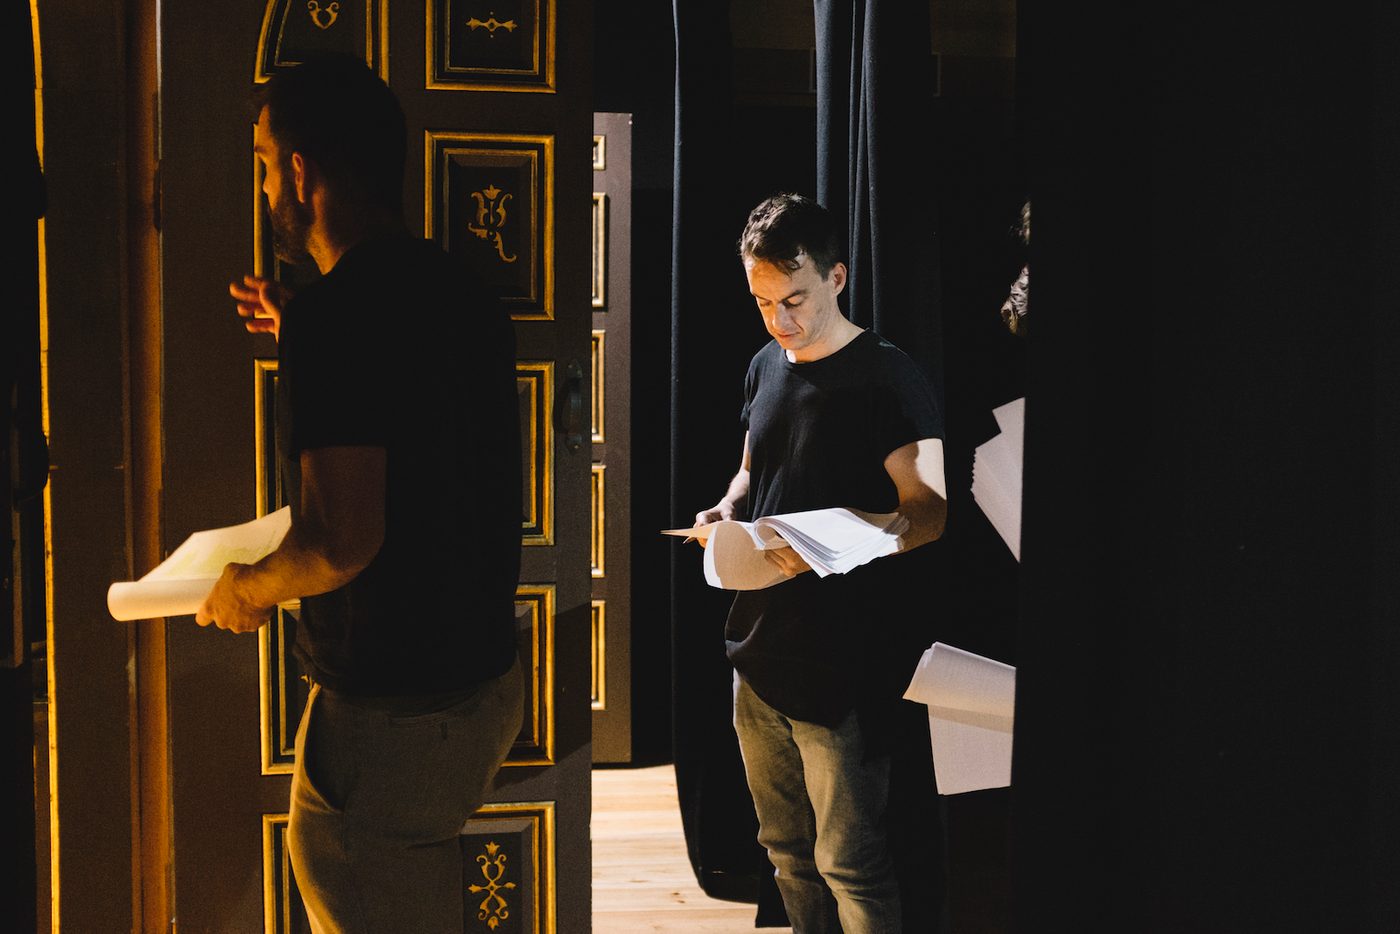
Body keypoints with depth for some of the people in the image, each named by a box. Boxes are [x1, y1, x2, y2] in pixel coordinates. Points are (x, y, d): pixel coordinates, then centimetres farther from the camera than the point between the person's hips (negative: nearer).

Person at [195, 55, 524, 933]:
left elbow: (343, 538, -27)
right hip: (487, 682, 9)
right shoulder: (464, 293, 6)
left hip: (390, 716, -9)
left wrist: (252, 589, -7)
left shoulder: (338, 312, -21)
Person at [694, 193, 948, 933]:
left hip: (841, 666, -7)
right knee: (786, 849, 18)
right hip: (761, 649, 7)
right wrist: (728, 510, 0)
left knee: (849, 862, 1)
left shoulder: (886, 380, -12)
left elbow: (927, 512, -15)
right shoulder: (767, 367, 10)